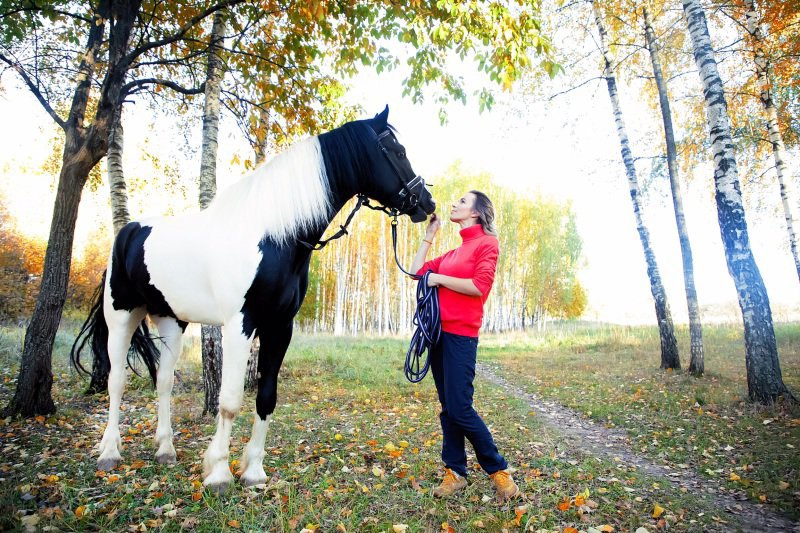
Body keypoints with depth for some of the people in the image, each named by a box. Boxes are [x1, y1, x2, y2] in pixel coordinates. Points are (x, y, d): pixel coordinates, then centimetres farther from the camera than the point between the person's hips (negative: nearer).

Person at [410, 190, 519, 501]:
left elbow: (480, 287, -16)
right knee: (447, 408, 9)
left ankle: (498, 470, 10)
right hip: (440, 332, 8)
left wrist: (439, 278, -9)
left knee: (460, 408, -7)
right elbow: (418, 271, 18)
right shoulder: (452, 253, 19)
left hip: (461, 335, -8)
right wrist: (429, 235, 20)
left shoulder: (486, 243, -3)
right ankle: (455, 472, 19)